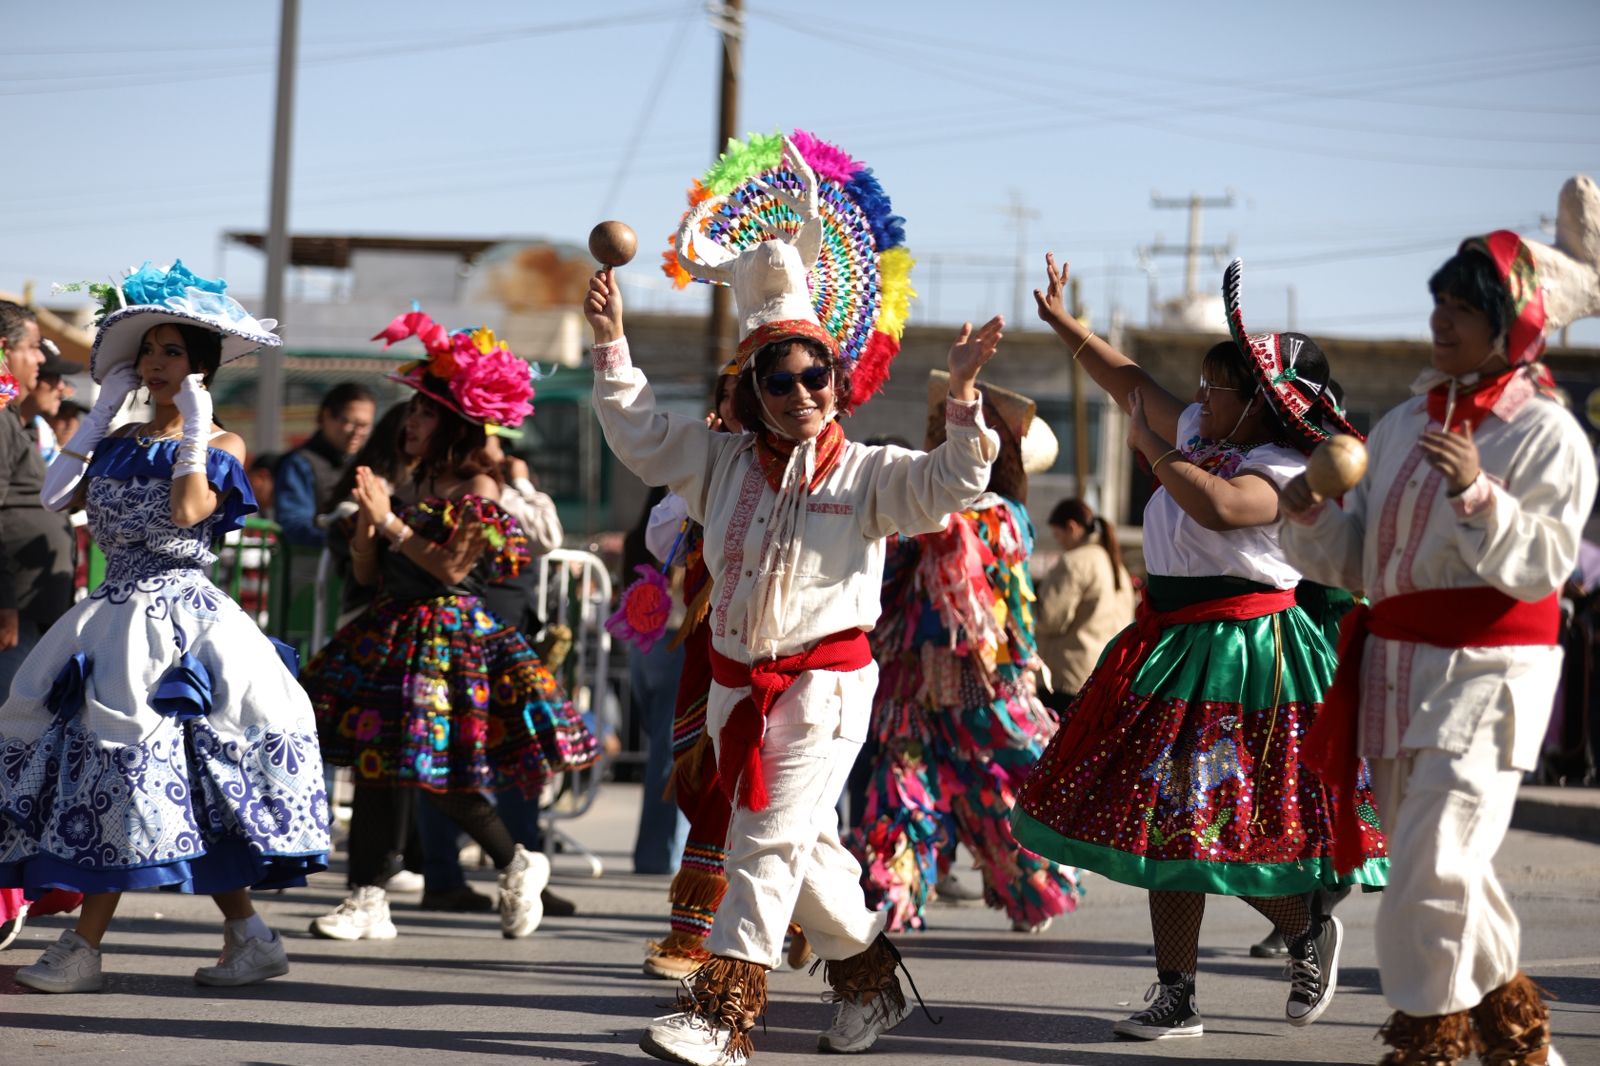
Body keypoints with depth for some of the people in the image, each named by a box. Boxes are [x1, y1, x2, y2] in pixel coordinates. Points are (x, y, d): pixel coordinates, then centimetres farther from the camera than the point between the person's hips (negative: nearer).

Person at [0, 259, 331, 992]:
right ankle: (249, 937, 8)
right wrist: (101, 412, 9)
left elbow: (189, 510, -18)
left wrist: (194, 427, -9)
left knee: (135, 769, -11)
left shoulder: (221, 448, 0)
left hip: (179, 622, -6)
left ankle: (82, 950, -8)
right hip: (113, 618, 6)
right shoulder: (118, 443, 15)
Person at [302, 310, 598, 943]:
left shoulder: (477, 490, -6)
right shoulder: (408, 486, 15)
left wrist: (391, 523, -16)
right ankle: (368, 902, 1)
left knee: (441, 778, -9)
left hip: (451, 633, -7)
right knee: (374, 763, 0)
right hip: (392, 631, 7)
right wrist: (366, 526, -3)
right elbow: (367, 574, 14)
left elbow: (452, 567, -18)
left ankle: (518, 867, 14)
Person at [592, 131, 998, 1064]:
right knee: (804, 847, 13)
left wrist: (964, 395, -25)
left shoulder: (867, 476, -2)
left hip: (825, 679, -5)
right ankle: (871, 978, 31)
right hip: (738, 678, 5)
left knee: (768, 845, -11)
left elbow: (952, 483, -13)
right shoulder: (723, 464, 10)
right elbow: (640, 431, 14)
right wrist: (613, 341, 5)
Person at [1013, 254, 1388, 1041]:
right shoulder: (1197, 434, 9)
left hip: (1241, 651, -9)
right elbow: (1130, 382, 22)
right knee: (1166, 817, 7)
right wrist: (1061, 322, 24)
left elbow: (1219, 507, -37)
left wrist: (1152, 449, -24)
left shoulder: (1280, 472, -16)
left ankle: (1308, 931, 22)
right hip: (1173, 647, 9)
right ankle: (1175, 997, 12)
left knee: (1211, 823, -6)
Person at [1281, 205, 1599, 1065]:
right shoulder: (1404, 425, 13)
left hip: (1486, 672, -7)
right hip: (1398, 664, 7)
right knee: (1427, 860, 14)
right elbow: (1357, 559, 14)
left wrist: (1477, 495, -28)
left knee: (1435, 865, -13)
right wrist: (1311, 517, -5)